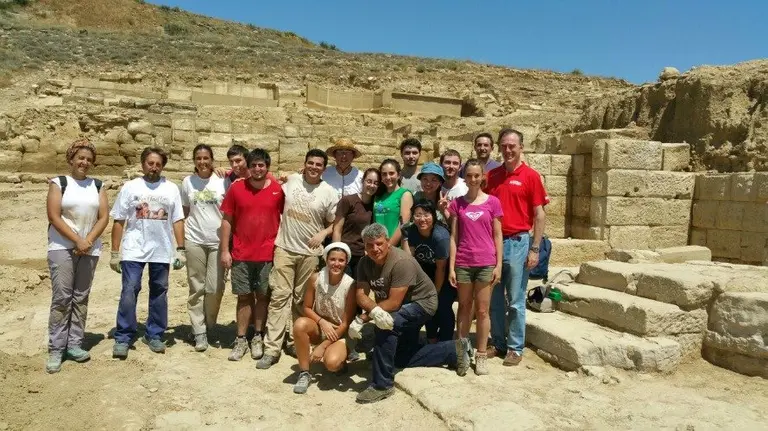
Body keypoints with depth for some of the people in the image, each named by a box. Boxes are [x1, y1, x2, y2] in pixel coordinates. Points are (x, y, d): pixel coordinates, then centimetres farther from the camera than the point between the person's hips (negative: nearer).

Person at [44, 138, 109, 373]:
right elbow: (54, 216, -8)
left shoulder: (97, 185, 10)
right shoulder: (59, 183, 1)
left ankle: (74, 345, 13)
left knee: (81, 297, 6)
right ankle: (56, 350, 0)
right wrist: (77, 240, -13)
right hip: (62, 247, -3)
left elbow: (104, 217, 3)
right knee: (62, 297, -6)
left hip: (90, 249, 3)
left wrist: (88, 240, -10)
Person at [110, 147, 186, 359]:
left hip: (162, 251, 2)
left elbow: (177, 220, 5)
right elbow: (119, 221, 2)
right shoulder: (130, 187, 3)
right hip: (133, 250, -1)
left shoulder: (172, 189, 6)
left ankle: (154, 335, 21)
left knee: (159, 292, 9)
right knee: (129, 292, -4)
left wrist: (180, 249, 0)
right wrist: (115, 252, -1)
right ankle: (122, 338, 6)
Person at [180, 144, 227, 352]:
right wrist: (181, 240, 7)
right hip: (194, 241, 1)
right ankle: (199, 331, 13)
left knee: (215, 288, -1)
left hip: (218, 241, -1)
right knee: (196, 288, 5)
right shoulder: (187, 182, 5)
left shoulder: (223, 182, -1)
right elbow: (184, 213, 12)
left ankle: (208, 325, 21)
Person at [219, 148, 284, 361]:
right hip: (241, 254, 1)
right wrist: (225, 250, -2)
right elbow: (227, 221, 2)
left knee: (263, 296, 8)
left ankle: (258, 337, 21)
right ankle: (241, 339, 17)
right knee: (244, 296, 8)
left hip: (268, 254, 0)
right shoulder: (236, 188, -2)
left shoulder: (278, 190, -4)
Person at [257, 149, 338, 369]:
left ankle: (293, 341, 26)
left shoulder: (329, 193, -3)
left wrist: (323, 234, -14)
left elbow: (333, 224, 3)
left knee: (301, 299, 10)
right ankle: (272, 349, -1)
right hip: (284, 248, 0)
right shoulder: (291, 180, 3)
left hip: (309, 252, 0)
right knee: (280, 296, -3)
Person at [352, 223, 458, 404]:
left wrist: (362, 318, -32)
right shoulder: (365, 263, -11)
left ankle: (382, 385, -19)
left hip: (421, 302, -9)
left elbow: (394, 303, -34)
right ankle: (453, 351, 28)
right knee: (402, 359, 15)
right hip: (403, 308, 9)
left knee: (384, 326, -33)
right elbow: (361, 294, -20)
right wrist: (375, 310, -41)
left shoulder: (401, 262, -32)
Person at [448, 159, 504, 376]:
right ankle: (462, 352, 21)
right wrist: (451, 267, -1)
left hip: (486, 264, -1)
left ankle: (481, 356, 17)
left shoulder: (492, 202, 1)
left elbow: (497, 236, 3)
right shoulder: (457, 203, 4)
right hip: (463, 264, 1)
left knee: (482, 311, 5)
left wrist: (498, 265, -2)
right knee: (464, 308, 11)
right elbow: (454, 237, 3)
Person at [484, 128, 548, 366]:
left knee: (516, 301, 3)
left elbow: (539, 215, -5)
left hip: (518, 242, -4)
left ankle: (515, 348, 16)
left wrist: (535, 249, -9)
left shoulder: (530, 176, -4)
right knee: (494, 298, 11)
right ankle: (498, 343, 24)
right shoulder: (491, 176, 8)